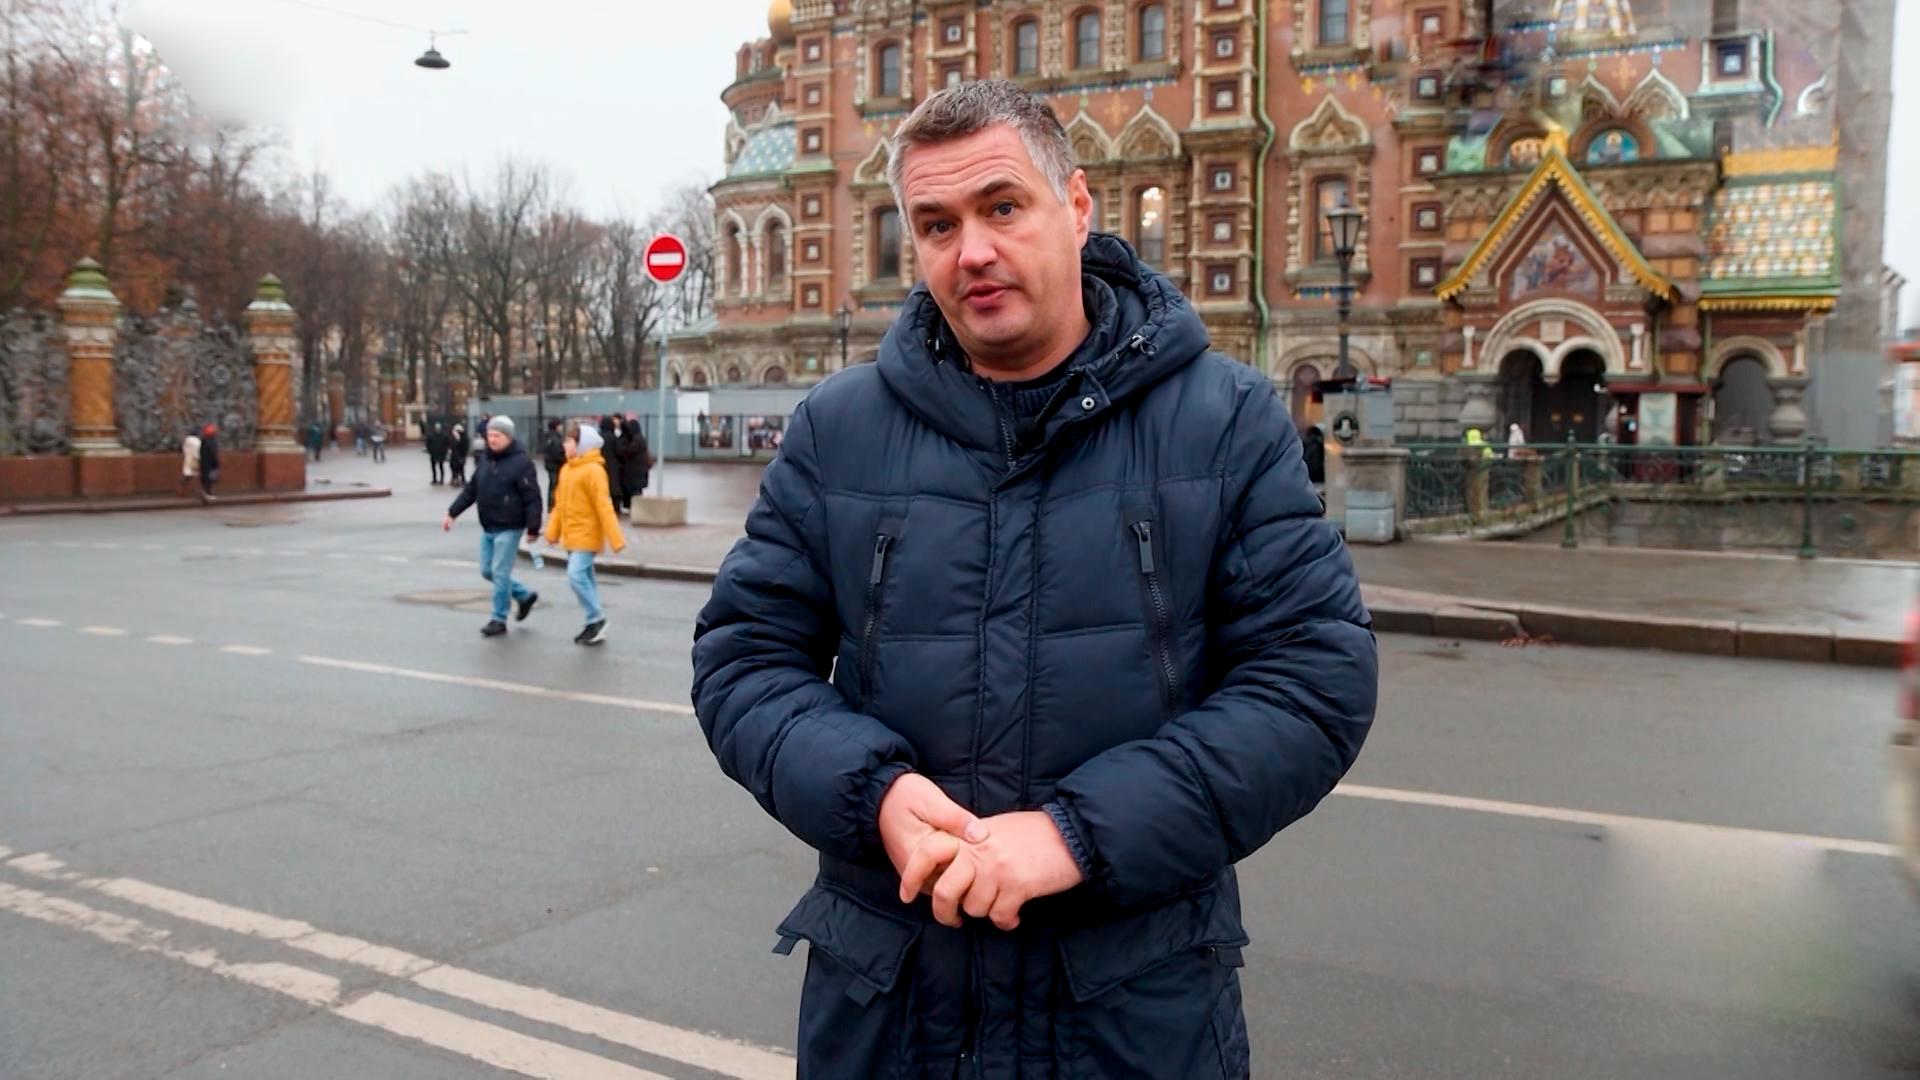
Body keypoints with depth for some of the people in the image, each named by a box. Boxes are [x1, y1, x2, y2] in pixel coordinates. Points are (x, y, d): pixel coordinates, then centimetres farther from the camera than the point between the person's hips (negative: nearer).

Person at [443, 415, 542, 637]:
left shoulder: (521, 462, -14)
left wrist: (533, 527, -21)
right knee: (487, 571, 12)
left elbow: (533, 498, -16)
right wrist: (452, 513, 12)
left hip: (508, 529, -8)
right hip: (487, 528, 8)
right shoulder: (485, 459, 9)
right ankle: (525, 596, 30)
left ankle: (499, 620, 8)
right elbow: (471, 490, 16)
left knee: (500, 573, -4)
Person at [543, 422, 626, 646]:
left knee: (576, 575, -16)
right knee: (584, 577, 11)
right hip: (571, 536, 9)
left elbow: (604, 506, -19)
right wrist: (553, 531, 12)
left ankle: (596, 619, -2)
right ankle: (595, 624, 17)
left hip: (586, 535, -9)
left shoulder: (593, 470, -15)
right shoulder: (566, 469, 11)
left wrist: (615, 539, -21)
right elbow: (560, 503, 16)